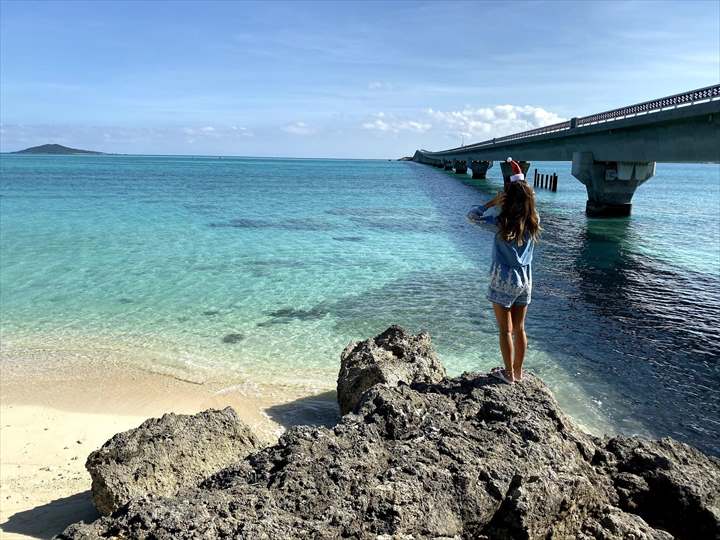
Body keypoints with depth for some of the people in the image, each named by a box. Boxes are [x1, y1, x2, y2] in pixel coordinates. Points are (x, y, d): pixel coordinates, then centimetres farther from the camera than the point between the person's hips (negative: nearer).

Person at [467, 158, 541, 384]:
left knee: (505, 330, 8)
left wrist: (494, 201, -13)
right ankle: (518, 371, 30)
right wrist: (521, 180, 16)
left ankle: (509, 374, 18)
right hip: (525, 282, 5)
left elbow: (472, 215, -12)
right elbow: (530, 200, 16)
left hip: (503, 282, -5)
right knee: (519, 329, 17)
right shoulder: (534, 221, -5)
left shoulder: (502, 223, -20)